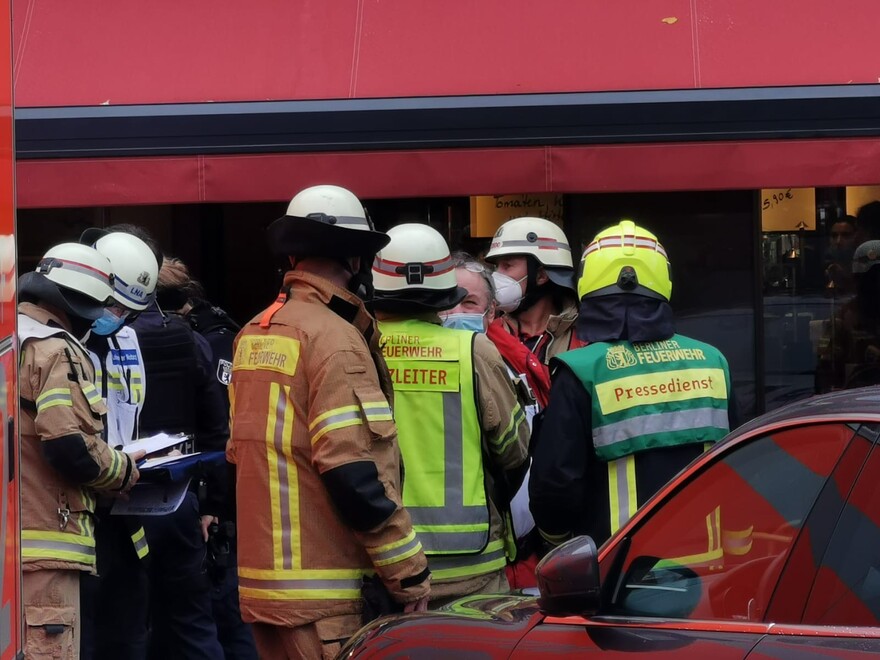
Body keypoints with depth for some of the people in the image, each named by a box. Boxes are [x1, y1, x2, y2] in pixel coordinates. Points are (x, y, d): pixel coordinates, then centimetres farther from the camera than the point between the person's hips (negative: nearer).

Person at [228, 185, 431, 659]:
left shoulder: (254, 335, 12)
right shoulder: (334, 338, -14)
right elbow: (353, 474, -19)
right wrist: (411, 574, -13)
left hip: (262, 582, 9)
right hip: (323, 599, -9)